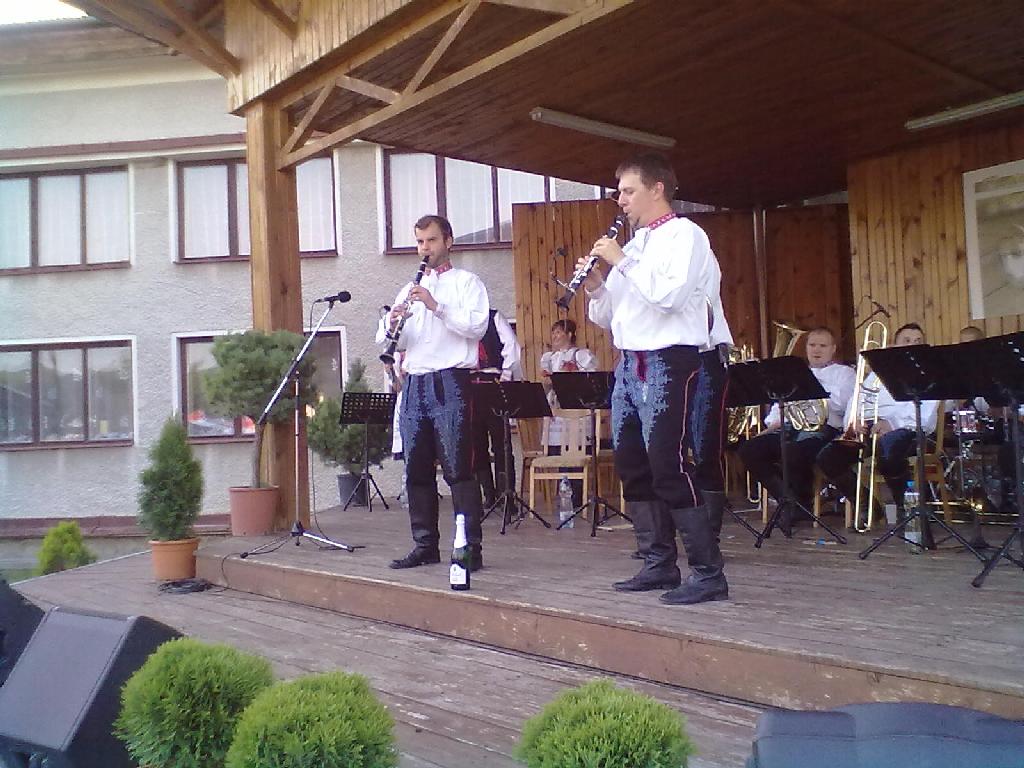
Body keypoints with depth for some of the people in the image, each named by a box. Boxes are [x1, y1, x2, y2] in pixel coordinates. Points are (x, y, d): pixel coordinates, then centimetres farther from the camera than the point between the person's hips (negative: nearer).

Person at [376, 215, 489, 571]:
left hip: (450, 382, -6)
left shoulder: (466, 282, 6)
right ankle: (425, 545, 15)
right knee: (417, 470, 6)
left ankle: (471, 548, -7)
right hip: (414, 383, 6)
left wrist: (436, 306, -17)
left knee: (458, 468, -9)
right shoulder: (410, 289, 23)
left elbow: (477, 326, -10)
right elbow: (386, 340, 17)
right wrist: (392, 324, -5)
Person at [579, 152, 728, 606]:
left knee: (668, 467, -12)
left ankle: (708, 573, -6)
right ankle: (659, 564, 18)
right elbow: (606, 317, 20)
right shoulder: (633, 245, 19)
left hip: (667, 362, -9)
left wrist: (622, 262, -14)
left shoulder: (684, 235, -4)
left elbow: (669, 295, -22)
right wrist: (595, 287, 0)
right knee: (633, 467, 9)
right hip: (629, 363, 9)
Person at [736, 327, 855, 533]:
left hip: (822, 429, -6)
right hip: (788, 429, 6)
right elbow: (779, 402, 27)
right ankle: (786, 498, -14)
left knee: (794, 454, -39)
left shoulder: (844, 373, 17)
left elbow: (844, 404, -3)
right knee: (748, 450, -20)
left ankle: (801, 504, -12)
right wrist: (773, 422, 6)